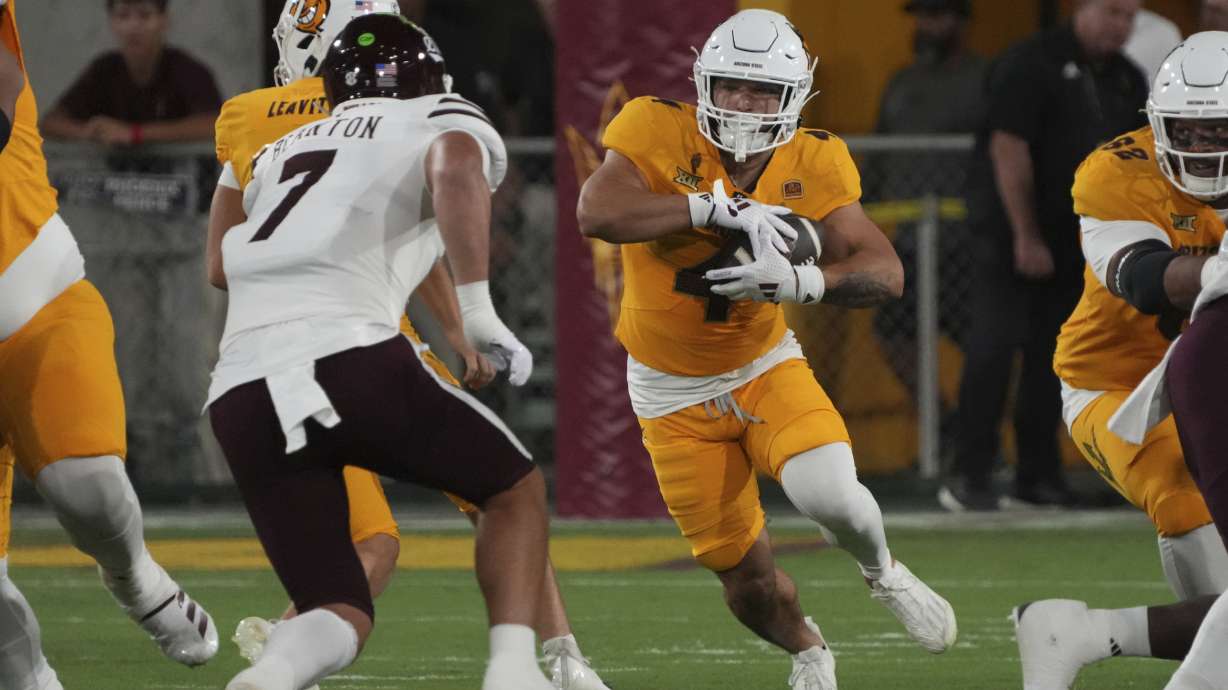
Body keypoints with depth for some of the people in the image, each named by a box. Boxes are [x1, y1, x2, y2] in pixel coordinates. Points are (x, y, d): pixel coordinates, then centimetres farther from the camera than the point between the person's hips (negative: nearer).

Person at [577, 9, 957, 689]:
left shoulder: (811, 166, -13)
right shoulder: (658, 134, -20)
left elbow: (884, 272, -20)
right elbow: (597, 213, -38)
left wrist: (801, 281, -39)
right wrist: (721, 208, -43)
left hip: (765, 365, 1)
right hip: (674, 393, -1)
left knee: (828, 494, -26)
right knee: (743, 573, 4)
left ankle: (882, 573, 11)